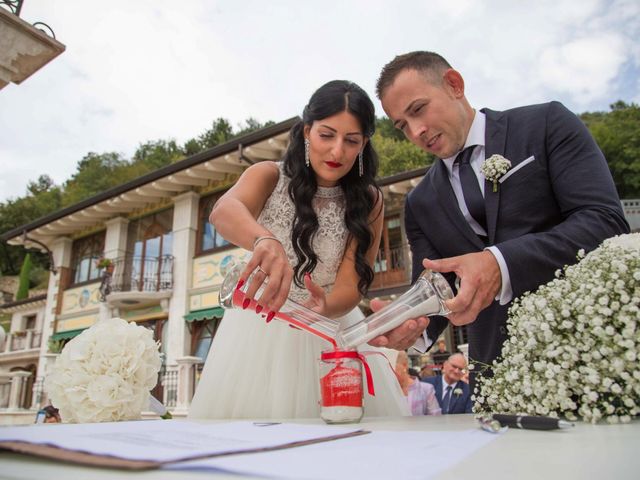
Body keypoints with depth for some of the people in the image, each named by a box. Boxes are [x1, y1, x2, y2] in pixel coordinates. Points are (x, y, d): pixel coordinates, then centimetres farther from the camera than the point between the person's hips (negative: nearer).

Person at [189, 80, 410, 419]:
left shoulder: (368, 202, -5)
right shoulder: (270, 176, -8)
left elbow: (351, 288, -12)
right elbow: (223, 211, -29)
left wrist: (325, 308, -34)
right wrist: (264, 240, -50)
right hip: (261, 328, 0)